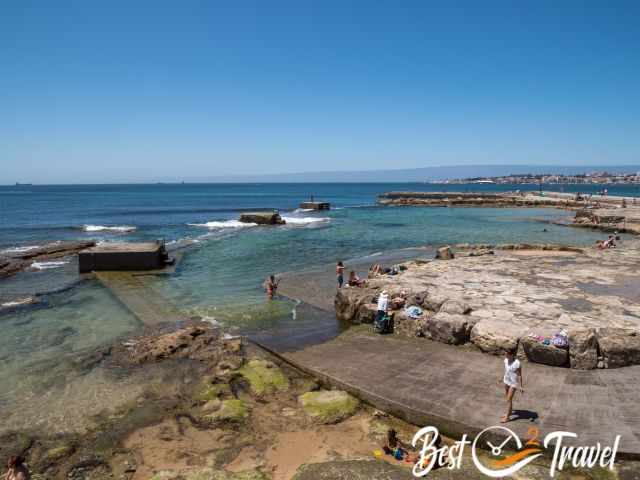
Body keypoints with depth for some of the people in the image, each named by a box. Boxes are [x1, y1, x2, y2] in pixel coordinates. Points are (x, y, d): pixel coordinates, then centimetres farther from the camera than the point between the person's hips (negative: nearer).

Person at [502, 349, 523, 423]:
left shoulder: (517, 363, -28)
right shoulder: (506, 360, -7)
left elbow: (519, 375, -22)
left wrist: (521, 386, -19)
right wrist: (504, 378, 20)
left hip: (513, 383, -7)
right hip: (507, 381, 7)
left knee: (509, 399, -1)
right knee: (507, 397, 21)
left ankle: (507, 417, 12)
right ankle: (510, 411, 43)